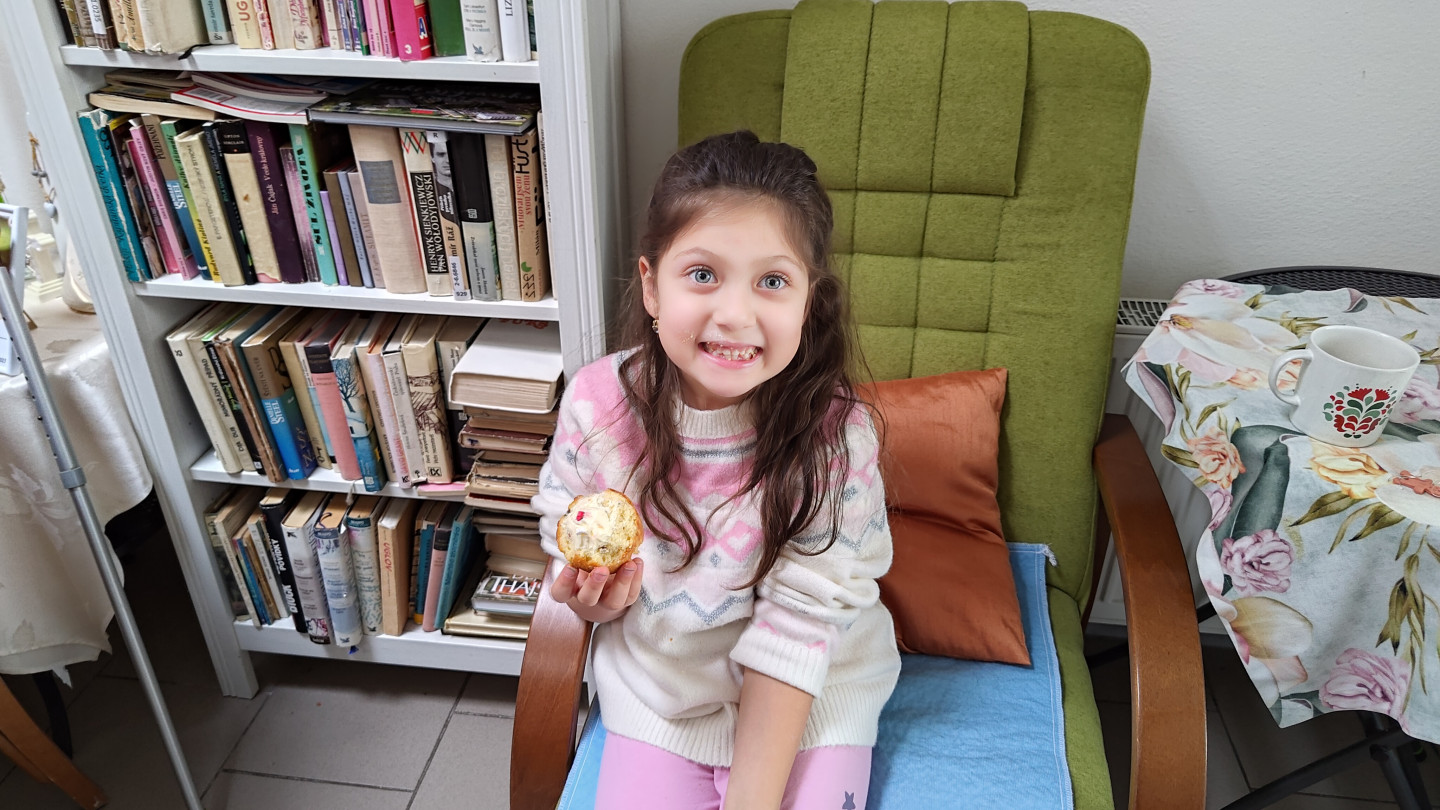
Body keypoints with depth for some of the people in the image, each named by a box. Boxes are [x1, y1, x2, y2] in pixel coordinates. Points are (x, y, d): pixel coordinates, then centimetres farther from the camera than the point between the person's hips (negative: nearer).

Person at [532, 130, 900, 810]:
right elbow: (564, 531, 0)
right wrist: (591, 598, -22)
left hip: (808, 695, -2)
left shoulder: (834, 435, -25)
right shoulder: (597, 403, -18)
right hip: (655, 684, 2)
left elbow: (796, 627, -21)